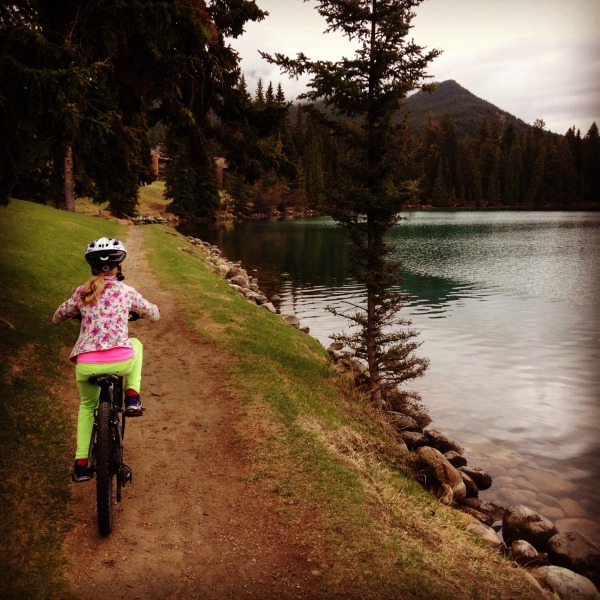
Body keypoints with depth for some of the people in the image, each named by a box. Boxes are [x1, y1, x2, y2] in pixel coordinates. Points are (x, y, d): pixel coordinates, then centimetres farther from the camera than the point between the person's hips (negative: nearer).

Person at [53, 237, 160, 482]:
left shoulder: (81, 293, 11)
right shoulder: (126, 292, 6)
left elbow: (56, 318, 26)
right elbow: (155, 314, 20)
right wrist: (133, 311, 41)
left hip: (86, 365, 2)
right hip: (120, 361, -2)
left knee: (87, 406, 31)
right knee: (136, 344, 35)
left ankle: (81, 465, 25)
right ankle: (132, 396, 20)